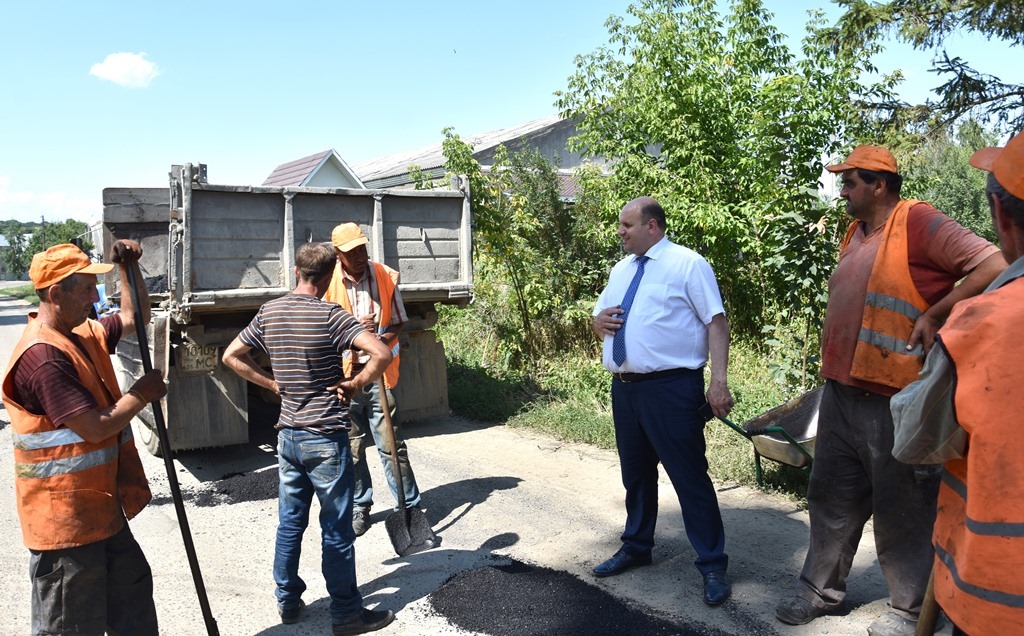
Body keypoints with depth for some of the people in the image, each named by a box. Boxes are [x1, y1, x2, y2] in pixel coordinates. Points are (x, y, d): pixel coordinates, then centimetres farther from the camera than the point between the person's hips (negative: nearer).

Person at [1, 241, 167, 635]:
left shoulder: (85, 335, 5)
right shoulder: (42, 356, -24)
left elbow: (135, 317, 20)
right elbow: (96, 427, -25)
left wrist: (129, 268, 5)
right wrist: (142, 394, -11)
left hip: (102, 507, 10)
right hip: (65, 517, -9)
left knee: (132, 591, 23)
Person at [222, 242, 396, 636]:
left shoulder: (268, 313, 2)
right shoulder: (330, 315, -16)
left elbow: (231, 357, 11)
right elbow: (382, 354, -26)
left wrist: (274, 384, 9)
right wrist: (354, 385, -11)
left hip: (288, 435, 6)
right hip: (326, 437, -6)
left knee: (290, 522, 17)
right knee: (336, 530, 4)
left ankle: (288, 601, 30)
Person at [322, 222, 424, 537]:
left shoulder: (386, 277, -2)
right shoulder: (328, 283, -4)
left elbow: (398, 322, 5)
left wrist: (383, 340, -16)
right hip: (344, 374, 1)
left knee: (391, 445, 0)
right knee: (351, 447, 11)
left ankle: (410, 507, 11)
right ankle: (360, 505, 28)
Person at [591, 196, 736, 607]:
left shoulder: (687, 264, -6)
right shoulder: (622, 269, 16)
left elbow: (716, 321, -12)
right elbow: (599, 319, 24)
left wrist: (719, 380, -22)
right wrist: (599, 321, -1)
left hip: (670, 388, -7)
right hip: (624, 387, 7)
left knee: (689, 477, -1)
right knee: (635, 473, 19)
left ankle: (712, 566, 14)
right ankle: (636, 547, 37)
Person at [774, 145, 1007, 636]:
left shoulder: (917, 222, -11)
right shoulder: (856, 232, 14)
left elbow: (993, 265, -19)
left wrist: (934, 317, -16)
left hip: (893, 401, -8)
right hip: (840, 394, 8)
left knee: (901, 509, 7)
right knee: (832, 499, 16)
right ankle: (820, 590, 30)